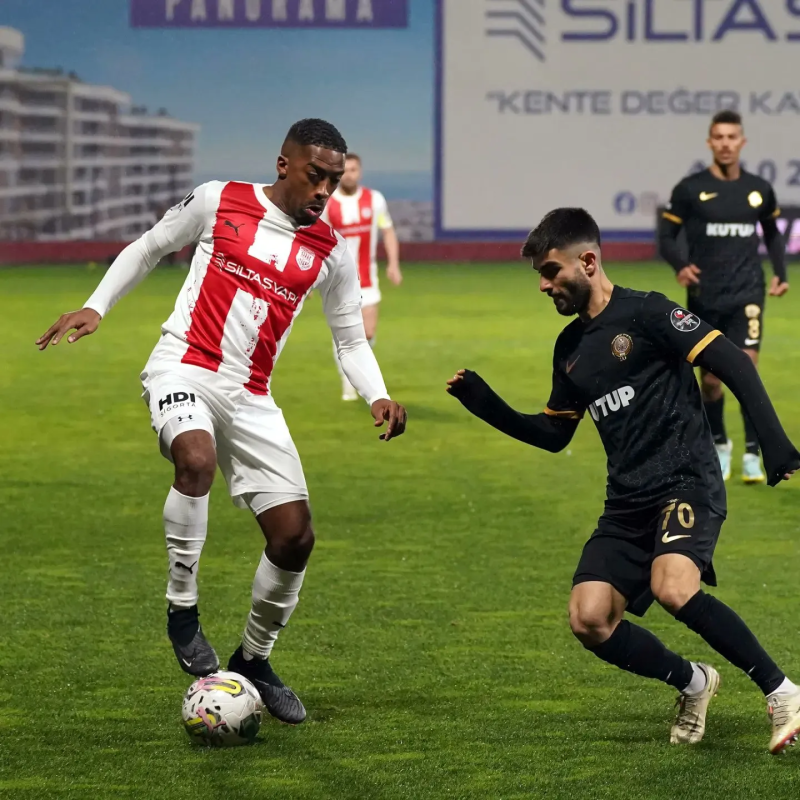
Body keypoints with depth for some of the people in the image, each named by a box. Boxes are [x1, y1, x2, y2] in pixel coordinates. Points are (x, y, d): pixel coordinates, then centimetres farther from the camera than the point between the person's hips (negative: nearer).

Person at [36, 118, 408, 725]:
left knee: (295, 536, -3)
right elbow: (150, 248, 15)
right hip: (185, 370, -4)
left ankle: (254, 659, 20)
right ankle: (183, 610, -21)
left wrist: (378, 398, -2)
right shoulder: (219, 202, 0)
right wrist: (96, 307, 5)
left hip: (250, 397, 4)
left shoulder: (329, 251, 7)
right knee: (197, 460, -37)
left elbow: (351, 338, 16)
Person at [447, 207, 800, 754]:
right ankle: (693, 683, 15)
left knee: (672, 587, -32)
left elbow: (732, 363, -12)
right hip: (628, 500, 7)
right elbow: (553, 435, 25)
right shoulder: (571, 347, 16)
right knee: (589, 620, -9)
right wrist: (487, 406, 12)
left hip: (687, 482, -7)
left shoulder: (646, 313, -7)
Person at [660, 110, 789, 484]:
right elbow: (667, 236, 1)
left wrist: (780, 273, 8)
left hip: (746, 294, 0)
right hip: (705, 297, 0)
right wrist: (680, 265, -18)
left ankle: (752, 455, -4)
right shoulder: (690, 189, -3)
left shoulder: (759, 189, 5)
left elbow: (772, 232, 21)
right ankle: (719, 445, 29)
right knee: (710, 378, 6)